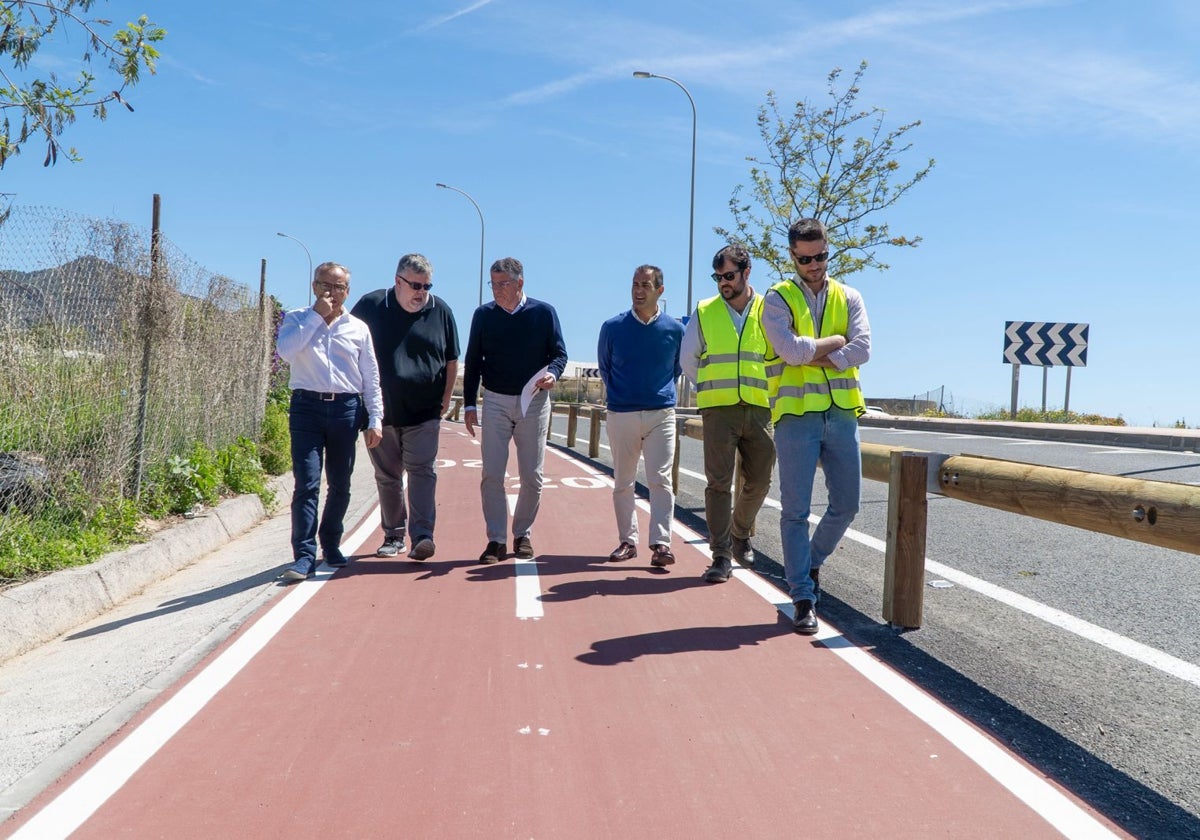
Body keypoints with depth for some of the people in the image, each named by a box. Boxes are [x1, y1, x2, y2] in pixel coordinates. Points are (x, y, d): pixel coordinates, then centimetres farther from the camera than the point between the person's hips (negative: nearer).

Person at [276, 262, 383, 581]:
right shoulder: (297, 319, 8)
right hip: (307, 406, -2)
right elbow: (285, 351, -13)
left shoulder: (358, 328, 12)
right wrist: (316, 316, -9)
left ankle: (331, 544, 25)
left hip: (346, 409, 2)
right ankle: (304, 555, -8)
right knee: (307, 482, -10)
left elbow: (371, 377, 12)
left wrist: (374, 420, 6)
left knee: (340, 484, 9)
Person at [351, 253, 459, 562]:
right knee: (387, 477, 9)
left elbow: (451, 359, 11)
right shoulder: (371, 305, 0)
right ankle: (393, 536, 20)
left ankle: (422, 536, -14)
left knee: (422, 471, -10)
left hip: (424, 412, -1)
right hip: (381, 411, 1)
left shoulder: (440, 311, 3)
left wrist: (446, 397, 7)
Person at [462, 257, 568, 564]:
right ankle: (496, 539, 4)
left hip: (534, 403, -1)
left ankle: (523, 534, 21)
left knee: (532, 476, 5)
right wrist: (469, 404, 3)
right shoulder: (483, 315, 4)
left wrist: (552, 374, -20)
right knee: (491, 475, -4)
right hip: (495, 403, 1)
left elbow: (559, 353, 3)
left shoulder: (544, 312, -1)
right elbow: (473, 362, 8)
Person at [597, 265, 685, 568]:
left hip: (661, 414, -1)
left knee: (661, 480, -7)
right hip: (621, 415, 1)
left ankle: (661, 543, -5)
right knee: (623, 483, 7)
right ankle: (627, 540, 18)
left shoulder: (675, 329, 1)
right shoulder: (612, 327, 0)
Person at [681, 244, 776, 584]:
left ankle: (740, 534, 33)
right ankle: (721, 555, 0)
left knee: (758, 482, 7)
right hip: (719, 410, -1)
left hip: (759, 409, 1)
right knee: (719, 482, -5)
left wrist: (763, 389, 9)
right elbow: (688, 360, 16)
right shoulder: (704, 313, 7)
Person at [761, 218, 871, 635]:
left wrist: (810, 356, -11)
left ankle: (812, 561, 35)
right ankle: (803, 597, 7)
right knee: (796, 510, -1)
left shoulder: (849, 298, 12)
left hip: (842, 413, 4)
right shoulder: (778, 298, 2)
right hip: (796, 414, -3)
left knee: (846, 504, 9)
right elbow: (791, 350, -14)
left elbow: (862, 350, -5)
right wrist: (837, 341, -3)